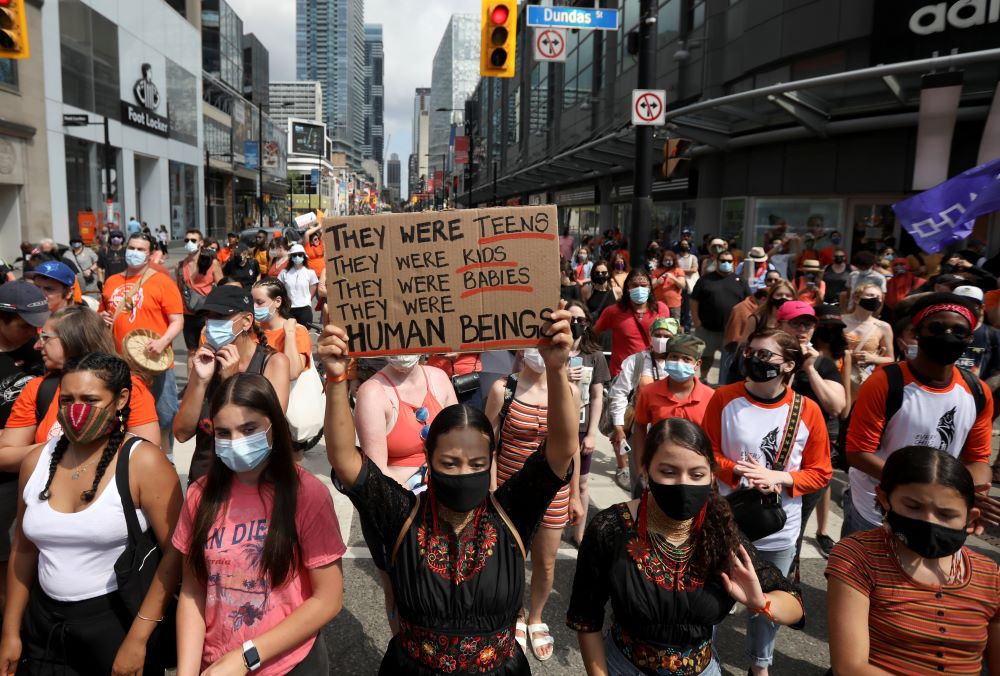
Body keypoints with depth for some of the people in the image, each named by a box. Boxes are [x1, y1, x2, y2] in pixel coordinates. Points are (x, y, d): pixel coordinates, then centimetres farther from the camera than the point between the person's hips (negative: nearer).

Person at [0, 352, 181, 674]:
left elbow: (175, 551, -18)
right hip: (44, 623, 5)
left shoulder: (143, 462, -16)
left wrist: (138, 638, -18)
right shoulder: (36, 461, 1)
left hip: (118, 621, -5)